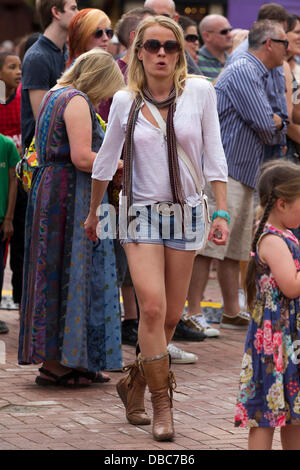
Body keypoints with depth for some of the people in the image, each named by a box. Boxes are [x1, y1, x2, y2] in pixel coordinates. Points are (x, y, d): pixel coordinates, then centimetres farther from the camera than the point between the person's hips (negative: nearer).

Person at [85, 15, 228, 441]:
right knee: (152, 308, -15)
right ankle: (162, 401, -5)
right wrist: (93, 213, 21)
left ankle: (134, 383, 28)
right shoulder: (124, 101, 0)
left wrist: (222, 213, -4)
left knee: (171, 315, 5)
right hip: (141, 212, -1)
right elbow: (105, 162, 13)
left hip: (186, 213, 1)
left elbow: (214, 156, 1)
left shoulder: (200, 91, -2)